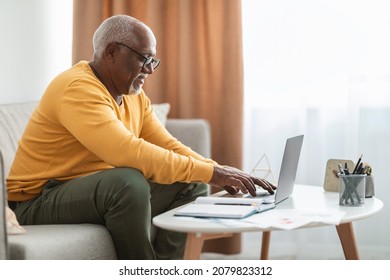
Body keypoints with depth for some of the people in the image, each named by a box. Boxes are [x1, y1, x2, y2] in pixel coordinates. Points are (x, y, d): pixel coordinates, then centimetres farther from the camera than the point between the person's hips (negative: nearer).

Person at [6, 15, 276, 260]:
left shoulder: (135, 96, 7)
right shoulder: (78, 88, -22)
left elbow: (168, 147, 7)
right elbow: (128, 152, -33)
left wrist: (222, 174, -11)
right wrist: (210, 172, -30)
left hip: (100, 193, 9)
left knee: (192, 185, 0)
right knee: (129, 181, -34)